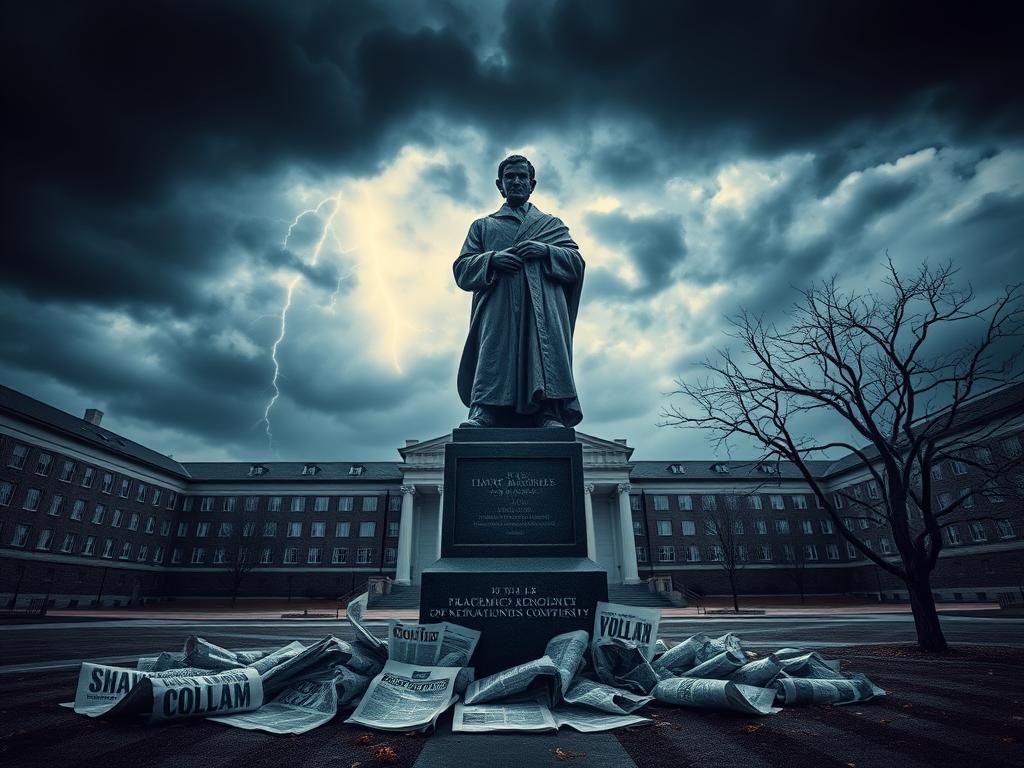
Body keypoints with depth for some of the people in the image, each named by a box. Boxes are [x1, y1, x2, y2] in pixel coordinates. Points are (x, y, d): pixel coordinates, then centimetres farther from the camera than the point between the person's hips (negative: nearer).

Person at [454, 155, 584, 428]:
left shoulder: (551, 224, 31)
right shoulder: (482, 226, 30)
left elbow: (576, 262, 16)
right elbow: (462, 269, 16)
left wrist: (545, 250, -4)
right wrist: (491, 259, -5)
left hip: (542, 304, 0)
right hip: (498, 305, 0)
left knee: (545, 353, -24)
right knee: (494, 354, -24)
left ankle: (551, 414, -34)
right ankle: (483, 411, -35)